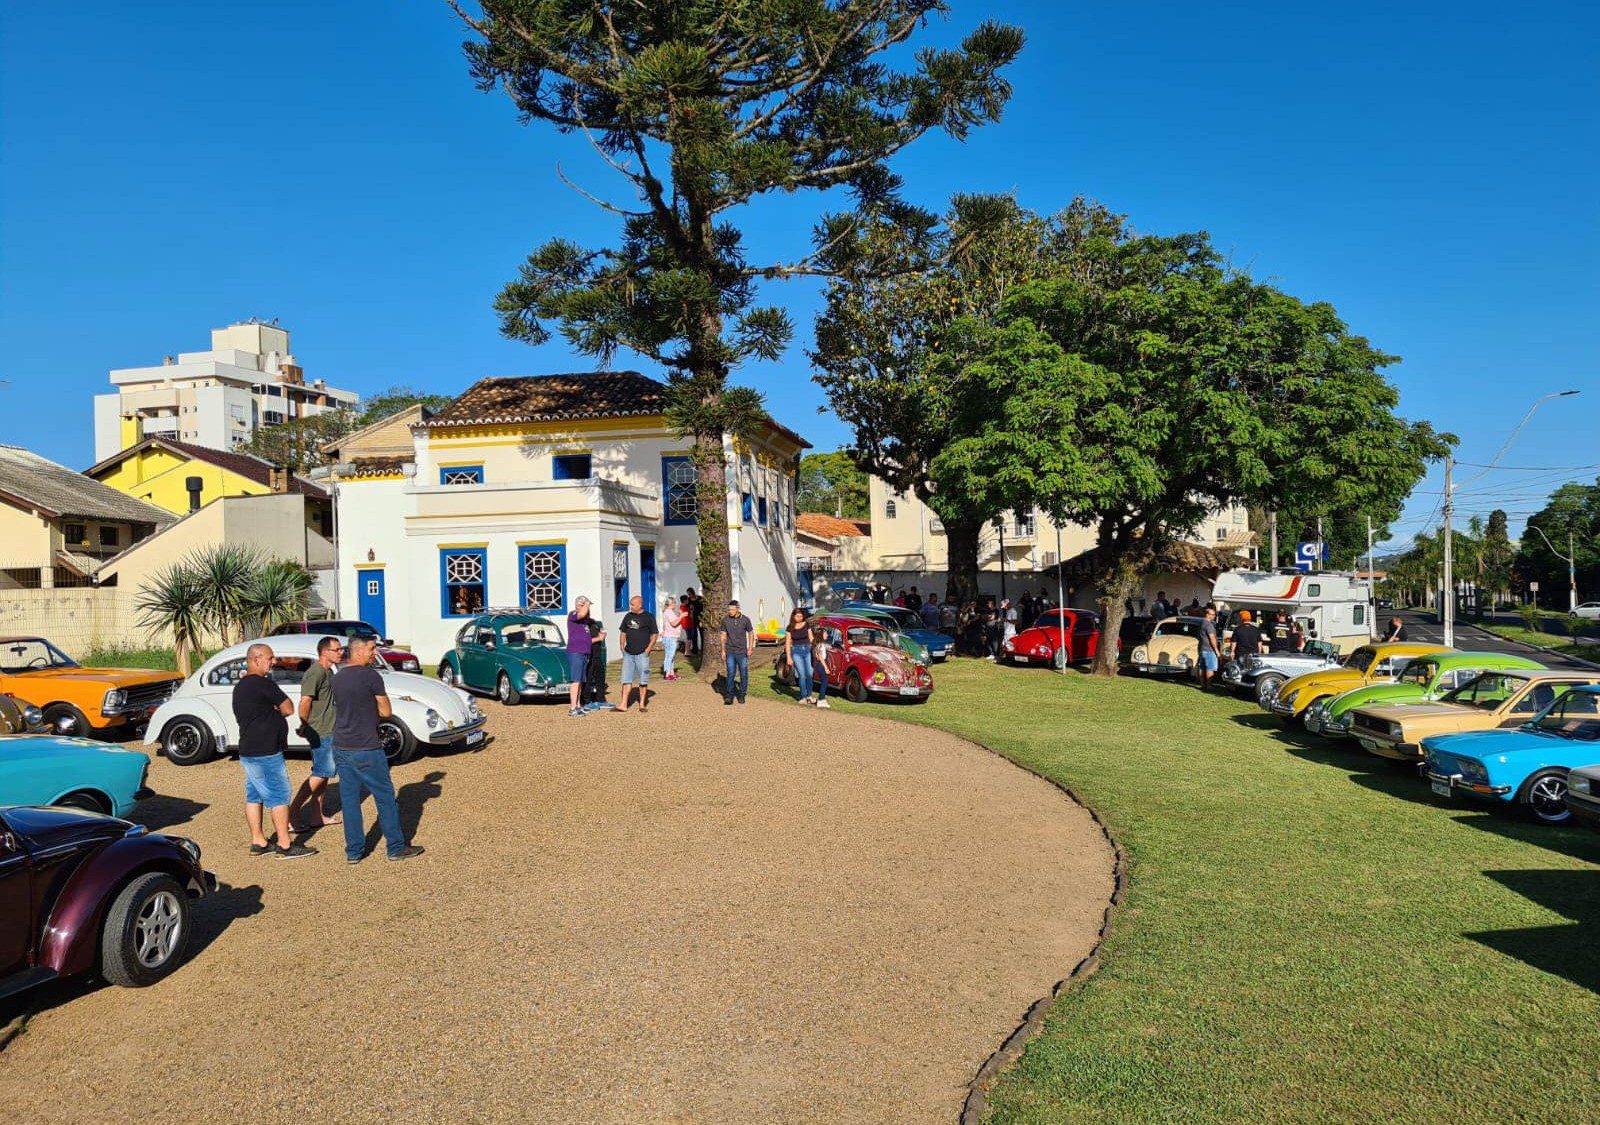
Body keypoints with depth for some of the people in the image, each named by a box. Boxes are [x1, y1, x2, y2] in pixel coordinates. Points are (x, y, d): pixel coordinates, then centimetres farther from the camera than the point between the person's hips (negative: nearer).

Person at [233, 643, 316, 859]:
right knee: (279, 797, -3)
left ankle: (258, 842, 20)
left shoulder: (239, 686, 13)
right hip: (266, 753, -10)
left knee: (254, 796, 13)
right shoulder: (263, 683, -18)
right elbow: (288, 709, -14)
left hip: (247, 750, 10)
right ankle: (285, 845, 1)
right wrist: (277, 710, 7)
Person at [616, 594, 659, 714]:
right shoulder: (628, 616, 10)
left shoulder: (649, 617, -3)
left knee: (643, 681, 3)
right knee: (626, 680, 1)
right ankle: (624, 705, 1)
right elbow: (623, 632, 20)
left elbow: (655, 634, -2)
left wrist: (648, 648, -10)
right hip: (628, 653, 4)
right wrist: (622, 646, 9)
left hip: (642, 654, -4)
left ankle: (642, 704, 13)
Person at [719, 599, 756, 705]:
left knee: (744, 674, 4)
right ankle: (729, 696, -1)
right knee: (731, 673, -6)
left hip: (742, 652, 0)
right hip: (730, 652, 0)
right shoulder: (725, 620, 0)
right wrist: (723, 650, 2)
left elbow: (751, 634, 7)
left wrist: (750, 648, -1)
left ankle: (741, 695, 17)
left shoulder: (745, 620, -3)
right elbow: (723, 635, 6)